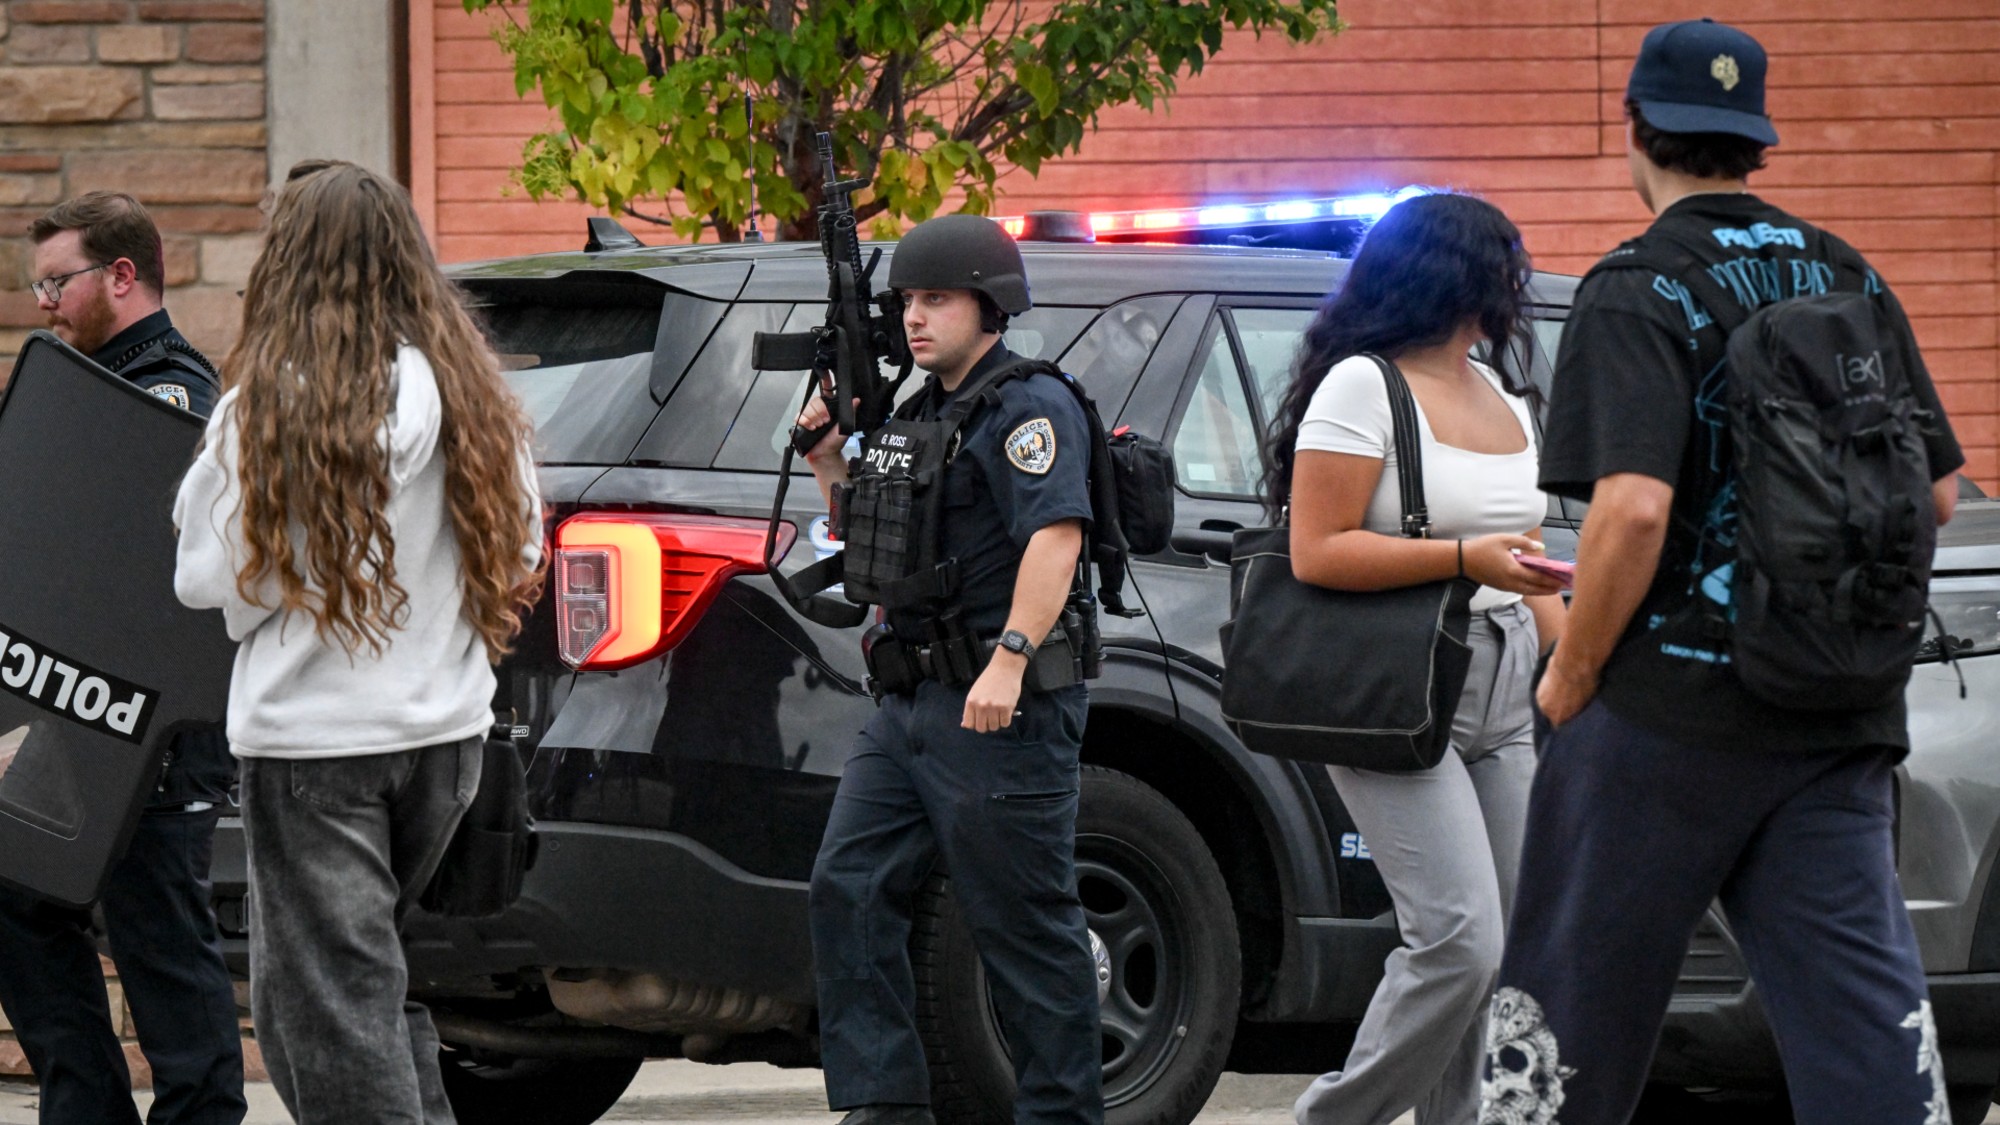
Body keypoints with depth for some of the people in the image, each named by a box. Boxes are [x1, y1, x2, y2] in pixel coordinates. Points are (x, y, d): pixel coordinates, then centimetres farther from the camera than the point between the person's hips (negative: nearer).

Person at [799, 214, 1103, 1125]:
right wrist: (833, 468, 12)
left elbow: (1054, 536, -23)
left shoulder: (1029, 409, -9)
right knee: (848, 888, 2)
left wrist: (1011, 659, -32)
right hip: (908, 708, 9)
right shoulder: (914, 417, 20)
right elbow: (873, 557, 28)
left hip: (999, 711, -9)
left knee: (1024, 924, -5)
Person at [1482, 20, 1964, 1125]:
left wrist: (1570, 675, -9)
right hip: (1835, 717, 5)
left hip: (1666, 712, -5)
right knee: (1868, 1016, 1)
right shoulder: (1848, 279, 10)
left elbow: (1634, 506, -21)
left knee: (1576, 1001, 7)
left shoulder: (1637, 291, -10)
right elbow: (1935, 492, 12)